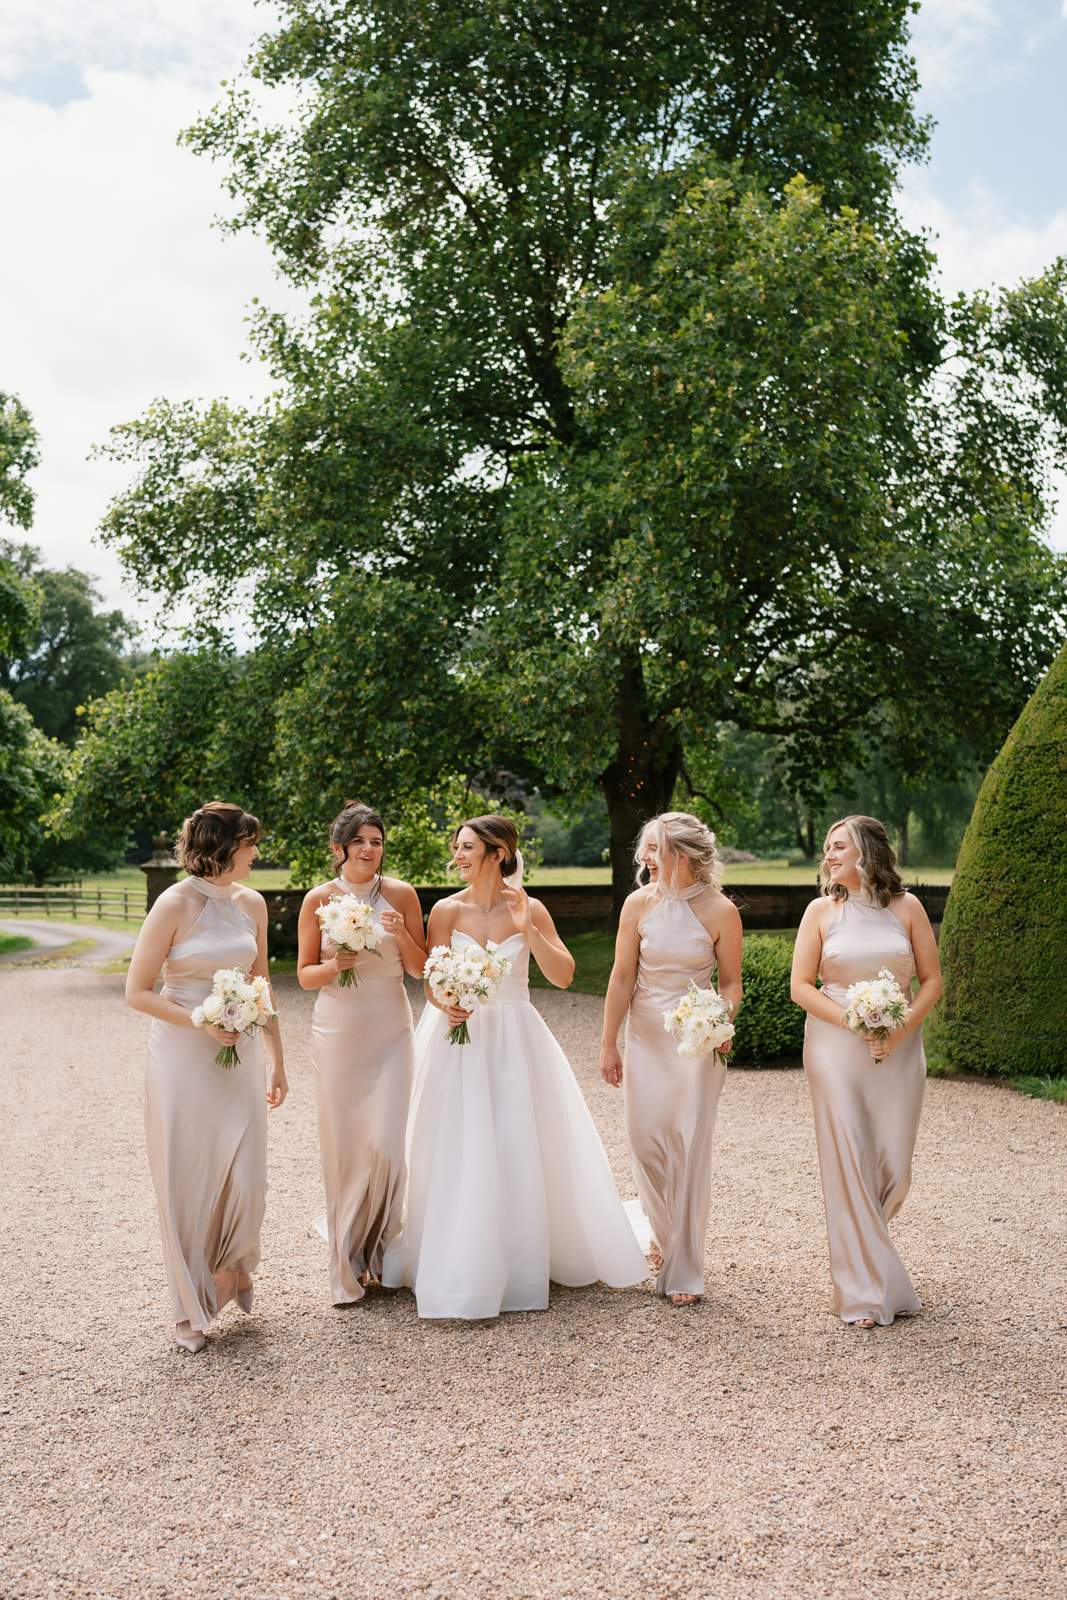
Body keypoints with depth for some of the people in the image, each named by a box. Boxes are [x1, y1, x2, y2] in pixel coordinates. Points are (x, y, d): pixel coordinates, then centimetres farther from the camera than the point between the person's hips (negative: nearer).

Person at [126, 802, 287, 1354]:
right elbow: (137, 991, -9)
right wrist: (201, 1022, -19)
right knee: (186, 1179, 4)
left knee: (246, 1177, 0)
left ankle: (234, 1265, 32)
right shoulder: (175, 904, -12)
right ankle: (192, 1308, 21)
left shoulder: (251, 903, 5)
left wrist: (276, 1059, 15)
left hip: (239, 1051, 4)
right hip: (182, 1056, -4)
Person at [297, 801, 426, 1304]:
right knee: (342, 1145, 4)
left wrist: (401, 935, -13)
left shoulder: (401, 895, 0)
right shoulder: (318, 899, 0)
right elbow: (305, 974, 6)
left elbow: (420, 969, 4)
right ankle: (345, 1265, 20)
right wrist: (336, 965, -14)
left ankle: (377, 1251, 18)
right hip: (337, 1031, 0)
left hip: (389, 1031, 0)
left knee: (385, 1145, -6)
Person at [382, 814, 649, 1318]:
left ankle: (523, 1263, 20)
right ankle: (461, 1267, 15)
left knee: (522, 1151, 4)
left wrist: (527, 929, -18)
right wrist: (448, 1007, -25)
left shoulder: (529, 909, -2)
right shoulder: (447, 910, -3)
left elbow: (563, 975, -8)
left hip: (515, 1040, 1)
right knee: (460, 1154, 1)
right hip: (460, 1038, 0)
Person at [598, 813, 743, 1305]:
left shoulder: (720, 911, -7)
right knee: (645, 1140, 3)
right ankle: (664, 1232, 32)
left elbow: (730, 981, 2)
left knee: (690, 1148, -2)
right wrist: (608, 1045, 1)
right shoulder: (640, 903, -3)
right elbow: (622, 977, 0)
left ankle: (683, 1269, 9)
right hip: (645, 1038, 2)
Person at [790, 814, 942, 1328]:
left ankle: (861, 1237, 34)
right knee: (848, 1165, -4)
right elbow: (801, 986, 0)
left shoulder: (906, 907, 4)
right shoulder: (822, 910, 1)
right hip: (835, 1047, -1)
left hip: (899, 1049, 2)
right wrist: (855, 1021, -13)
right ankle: (865, 1292, 5)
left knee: (894, 1169, 3)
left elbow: (932, 980, 5)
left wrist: (901, 1028, -11)